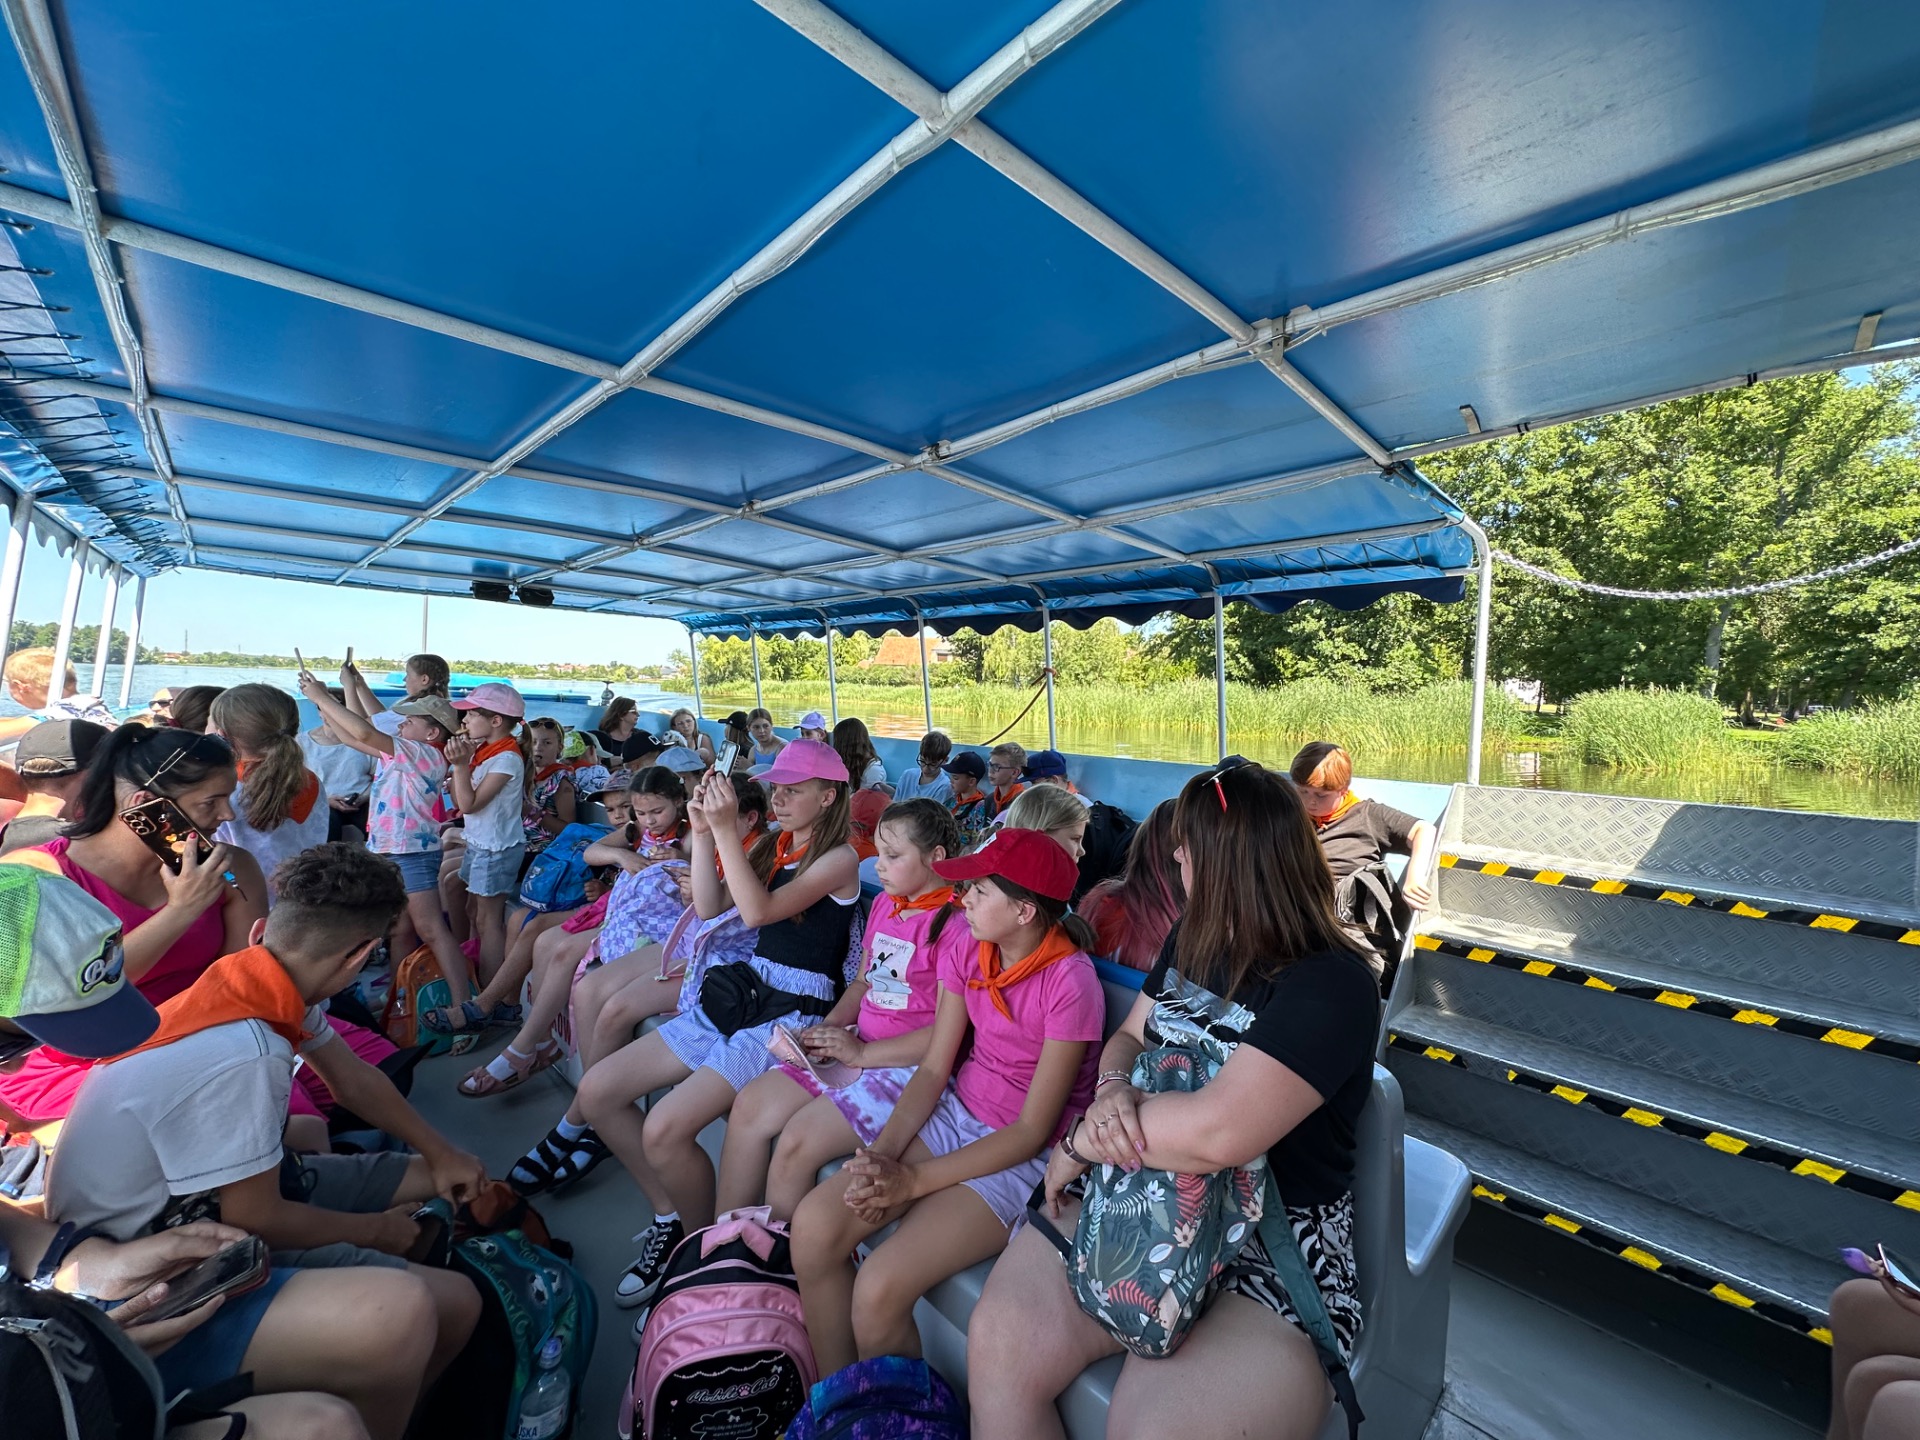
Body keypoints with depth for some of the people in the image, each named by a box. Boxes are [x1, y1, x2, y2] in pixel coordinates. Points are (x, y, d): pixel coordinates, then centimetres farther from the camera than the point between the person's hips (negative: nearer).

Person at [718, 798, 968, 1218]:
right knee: (749, 1107, -2)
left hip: (907, 1065, -8)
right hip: (855, 1047, 8)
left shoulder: (955, 926, -18)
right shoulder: (885, 905, 9)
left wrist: (862, 1053, -15)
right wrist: (827, 1028, 1)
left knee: (798, 1140, -19)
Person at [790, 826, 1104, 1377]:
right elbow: (933, 1069, 0)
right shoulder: (969, 955, -2)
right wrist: (883, 1151, -15)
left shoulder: (1071, 985, -22)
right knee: (814, 1223, -12)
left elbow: (1032, 1131, -18)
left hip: (1026, 1157, -6)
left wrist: (914, 1180, -19)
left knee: (880, 1291, -20)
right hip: (955, 1116, 6)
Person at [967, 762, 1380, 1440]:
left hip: (1273, 1254, -5)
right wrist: (1112, 1089, -10)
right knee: (998, 1339, -15)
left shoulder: (1331, 984, -18)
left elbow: (1218, 1132, -30)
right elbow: (1127, 1039, 13)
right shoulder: (1192, 940, 7)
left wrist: (1084, 1138, -16)